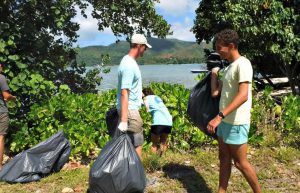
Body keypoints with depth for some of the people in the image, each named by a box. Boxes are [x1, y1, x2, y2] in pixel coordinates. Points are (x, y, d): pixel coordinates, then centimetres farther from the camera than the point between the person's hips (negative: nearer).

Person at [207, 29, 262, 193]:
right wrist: (214, 72, 13)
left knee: (240, 162, 3)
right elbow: (215, 92, 12)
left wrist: (219, 116, -34)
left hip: (236, 123, -9)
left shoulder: (242, 64, -16)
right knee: (224, 158, 15)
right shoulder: (229, 67, 13)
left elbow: (243, 96, -28)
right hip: (225, 121, 9)